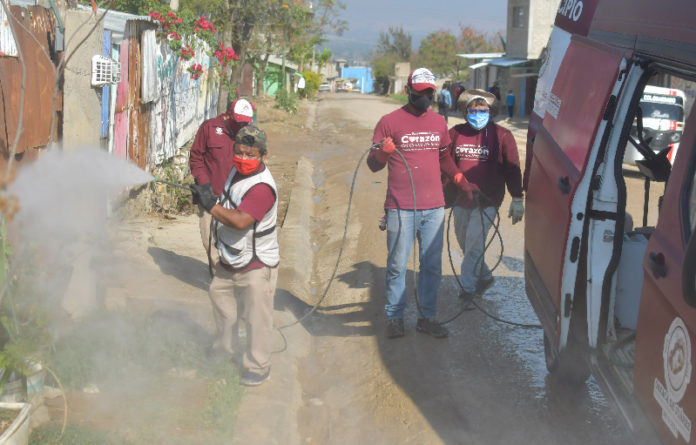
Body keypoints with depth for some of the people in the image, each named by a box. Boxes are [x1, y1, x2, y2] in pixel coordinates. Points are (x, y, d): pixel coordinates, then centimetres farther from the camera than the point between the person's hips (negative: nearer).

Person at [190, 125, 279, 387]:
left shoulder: (262, 187, -27)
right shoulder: (237, 172, 3)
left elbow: (240, 220, -36)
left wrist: (210, 205, -31)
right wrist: (206, 195, 3)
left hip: (256, 265, -10)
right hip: (230, 261, 10)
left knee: (256, 317, -2)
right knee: (220, 298, 25)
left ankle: (257, 367, 14)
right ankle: (225, 348, 46)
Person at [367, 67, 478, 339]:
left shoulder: (439, 122, 13)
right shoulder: (390, 122, -2)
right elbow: (373, 165, -3)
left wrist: (462, 181, 19)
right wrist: (383, 153, -23)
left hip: (434, 207, 5)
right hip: (400, 208, -4)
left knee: (432, 265, 10)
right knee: (397, 266, 2)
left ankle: (426, 317, 22)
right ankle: (394, 317, 16)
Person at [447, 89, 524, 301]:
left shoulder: (501, 135, -2)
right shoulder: (455, 133, 5)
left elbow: (512, 170, 0)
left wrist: (517, 200, -1)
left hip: (487, 202, -4)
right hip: (460, 201, 5)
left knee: (474, 243, -9)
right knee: (464, 242, 15)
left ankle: (468, 287, 3)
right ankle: (485, 277, 35)